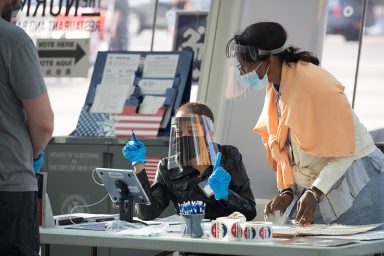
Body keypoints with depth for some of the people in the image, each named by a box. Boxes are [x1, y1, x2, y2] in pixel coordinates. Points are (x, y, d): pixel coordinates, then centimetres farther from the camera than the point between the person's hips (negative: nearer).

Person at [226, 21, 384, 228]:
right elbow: (284, 149, 10)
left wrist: (314, 193, -27)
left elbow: (343, 151, -20)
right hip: (313, 187, 8)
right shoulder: (274, 87, 5)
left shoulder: (313, 85, -21)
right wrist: (287, 192, -4)